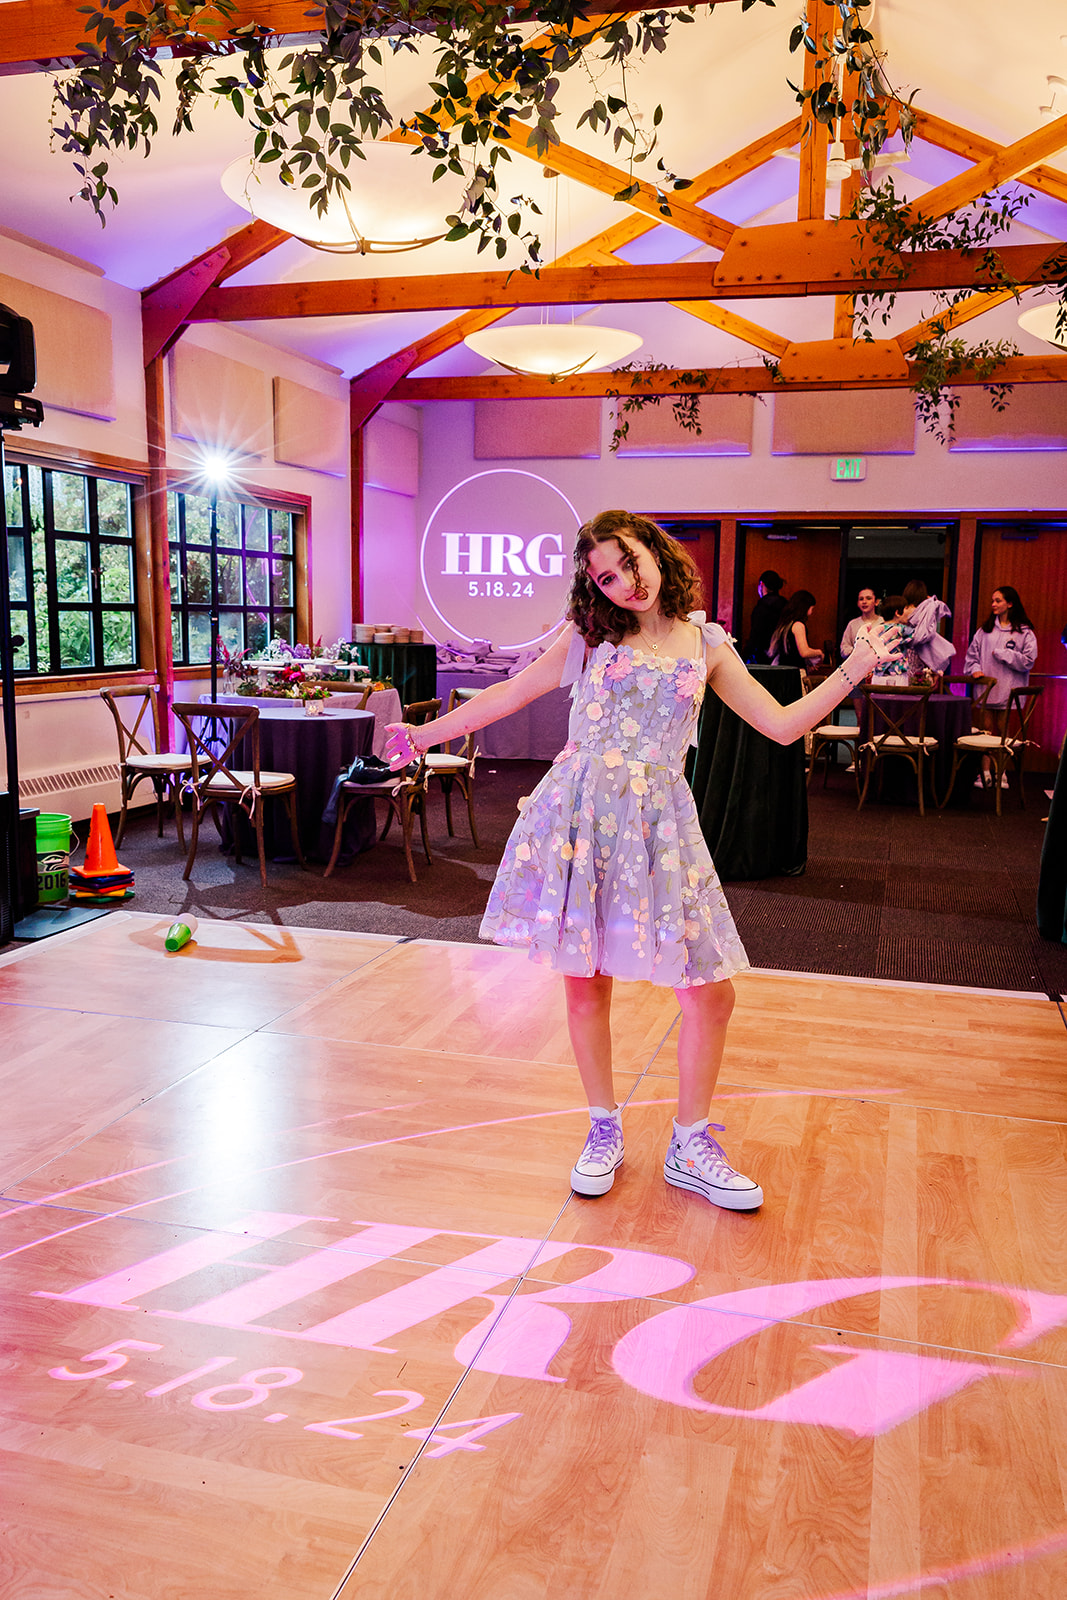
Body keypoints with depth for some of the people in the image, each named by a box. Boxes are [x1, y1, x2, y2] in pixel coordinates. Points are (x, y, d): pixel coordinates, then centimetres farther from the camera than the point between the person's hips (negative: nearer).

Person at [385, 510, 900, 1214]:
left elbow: (782, 724, 8)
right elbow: (513, 692, 12)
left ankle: (691, 1143, 19)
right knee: (587, 983, 5)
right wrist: (430, 732, 7)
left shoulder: (708, 646, 9)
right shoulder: (590, 635, 7)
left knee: (710, 991, -1)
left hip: (658, 820, 1)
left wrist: (854, 671, 0)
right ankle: (605, 1131, 27)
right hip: (582, 813, -1)